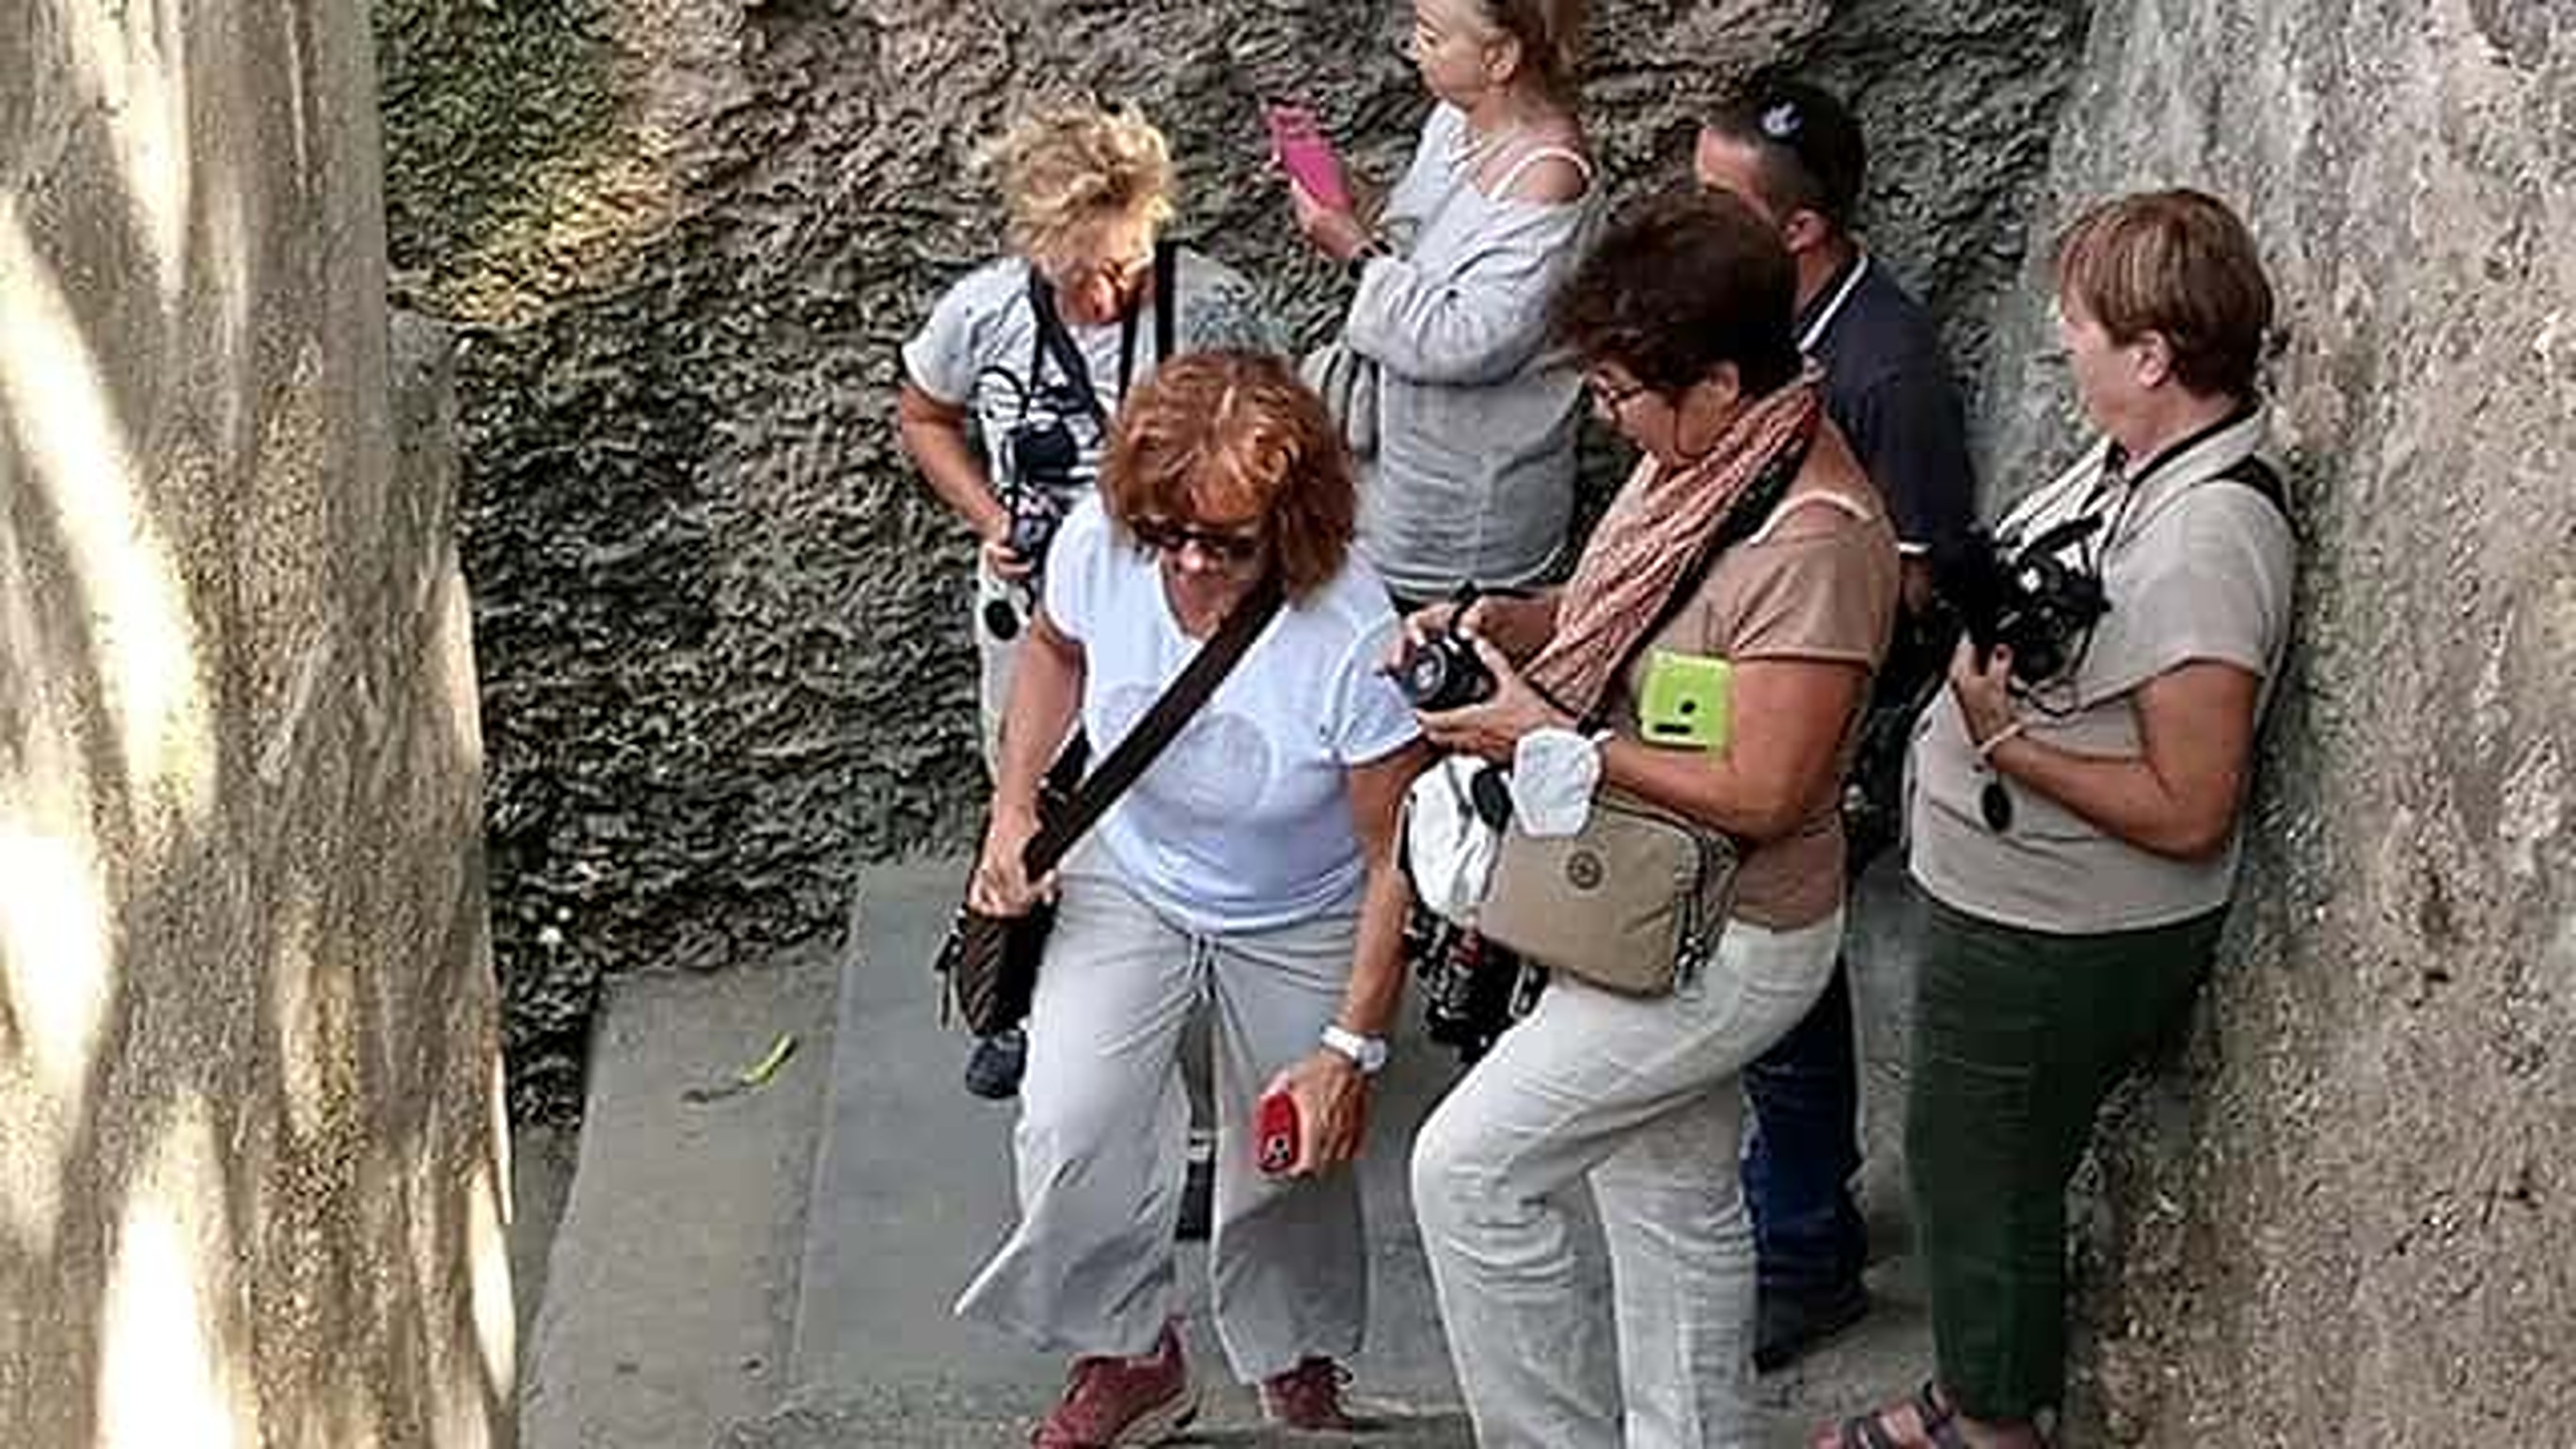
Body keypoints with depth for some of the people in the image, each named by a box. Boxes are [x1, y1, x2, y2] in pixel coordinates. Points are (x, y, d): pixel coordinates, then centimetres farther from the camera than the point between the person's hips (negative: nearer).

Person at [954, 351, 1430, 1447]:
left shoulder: (1353, 638, -34)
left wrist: (1352, 1047, -22)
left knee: (1291, 1169, 10)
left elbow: (1397, 858, -23)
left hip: (1301, 924, -2)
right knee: (1069, 1128, -15)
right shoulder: (1097, 544, -23)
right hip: (1128, 879, 2)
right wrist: (1013, 809, -5)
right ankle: (1125, 1358, 12)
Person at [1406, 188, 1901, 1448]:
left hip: (1725, 949, -9)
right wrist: (1491, 622, -4)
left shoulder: (1813, 544, -29)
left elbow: (1756, 794, -28)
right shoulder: (1701, 458, -2)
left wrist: (1550, 738, -23)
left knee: (1466, 1170, -4)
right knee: (1673, 1197, 22)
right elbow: (1619, 617, 14)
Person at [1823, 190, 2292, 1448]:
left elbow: (2189, 813, -28)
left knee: (1983, 1180, 11)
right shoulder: (2145, 454, -1)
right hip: (2005, 906, 10)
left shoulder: (2206, 541, -30)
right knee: (1960, 1158, 25)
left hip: (2056, 952, -10)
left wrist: (2003, 738, -28)